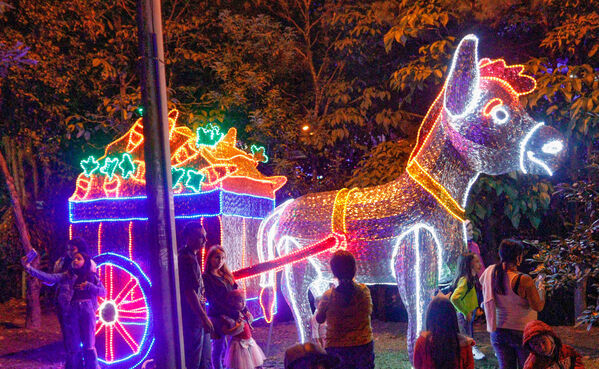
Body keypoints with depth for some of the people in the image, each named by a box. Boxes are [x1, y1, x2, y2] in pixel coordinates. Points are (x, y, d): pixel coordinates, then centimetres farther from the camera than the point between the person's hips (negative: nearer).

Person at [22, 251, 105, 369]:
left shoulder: (92, 276, 7)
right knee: (73, 345, 5)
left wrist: (88, 286, -10)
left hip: (87, 311, -1)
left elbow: (103, 292, 5)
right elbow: (48, 277, -6)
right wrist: (29, 268, -16)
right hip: (71, 311, 1)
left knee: (89, 344, 2)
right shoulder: (66, 276, 7)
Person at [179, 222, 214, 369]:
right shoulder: (188, 259, -19)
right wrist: (204, 318, -22)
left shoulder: (191, 257, 15)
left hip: (196, 318, 11)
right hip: (192, 318, -11)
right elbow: (189, 292, -24)